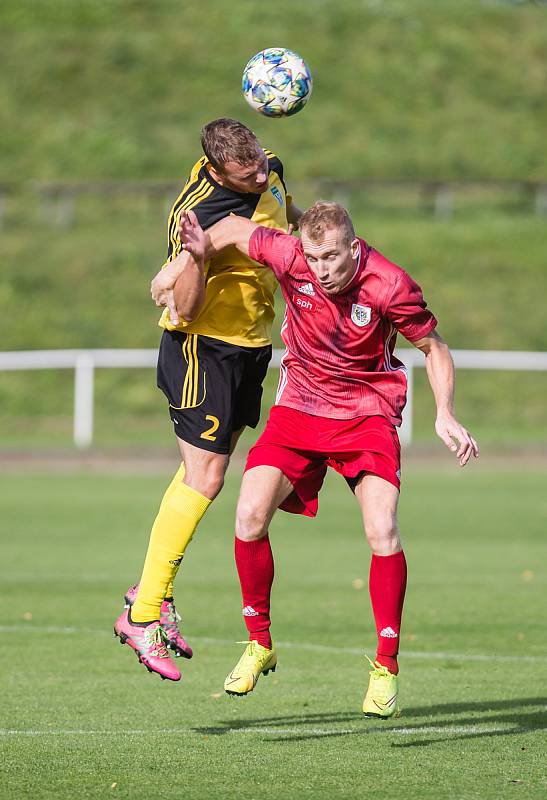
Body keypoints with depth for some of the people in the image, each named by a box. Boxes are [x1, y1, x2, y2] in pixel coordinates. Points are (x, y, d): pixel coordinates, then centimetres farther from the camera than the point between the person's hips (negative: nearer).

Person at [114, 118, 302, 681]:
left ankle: (152, 591, 25)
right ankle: (141, 617, -6)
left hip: (251, 345, 8)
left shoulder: (268, 175, -4)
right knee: (204, 478, -11)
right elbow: (182, 310, -28)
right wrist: (193, 259, -44)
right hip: (203, 348, -8)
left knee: (205, 471, 14)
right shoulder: (196, 213, -28)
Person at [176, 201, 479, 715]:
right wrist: (202, 248, -16)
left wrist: (444, 415, -16)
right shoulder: (290, 258, -17)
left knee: (383, 533, -19)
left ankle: (386, 667, -5)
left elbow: (433, 347, -5)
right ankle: (259, 644, 5)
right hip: (299, 408, 2)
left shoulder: (388, 286, -21)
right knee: (249, 516, -14)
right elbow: (237, 228, 3)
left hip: (367, 416, -2)